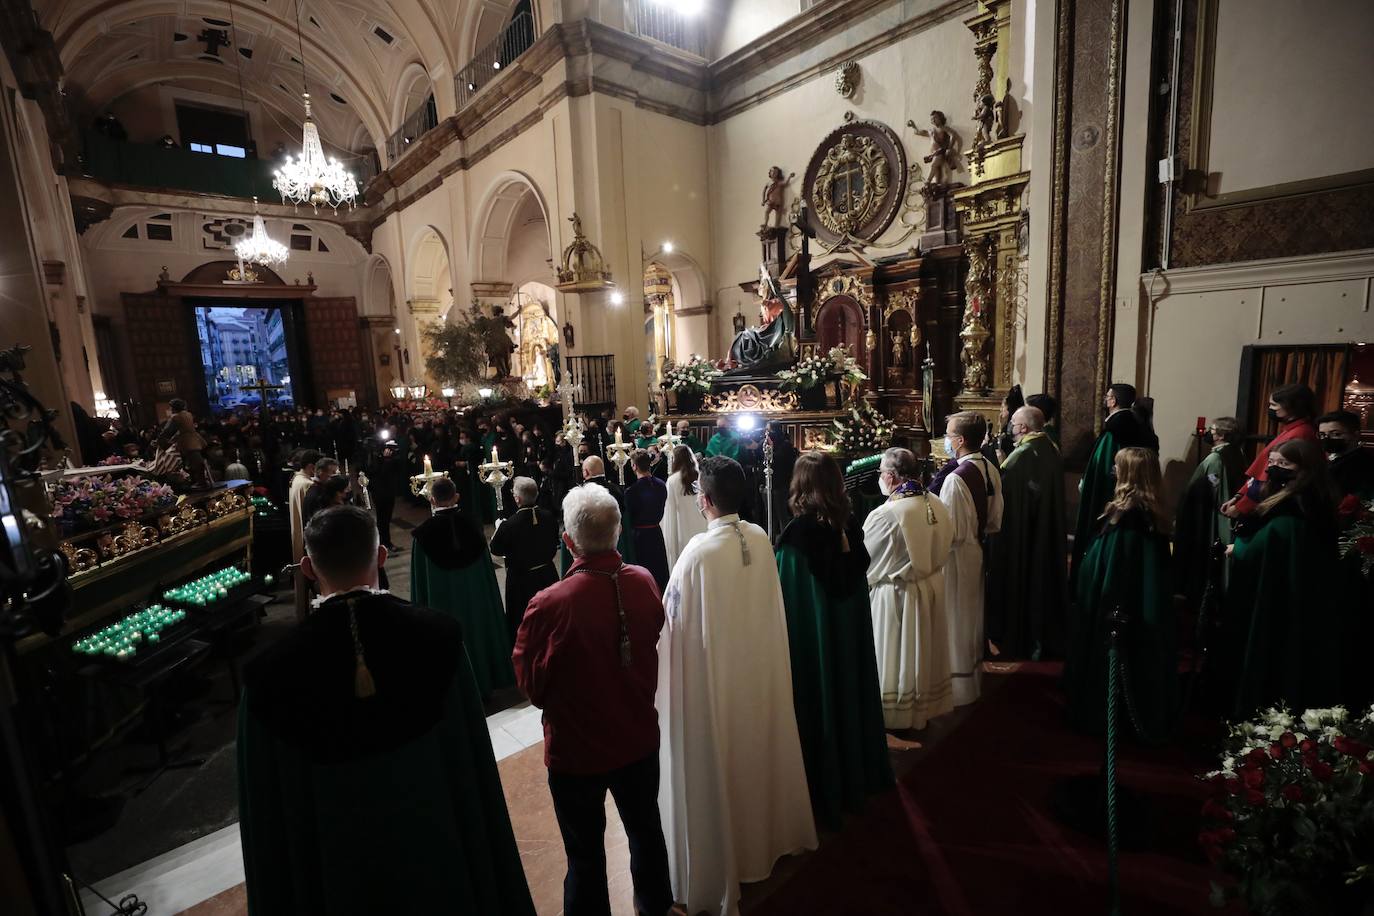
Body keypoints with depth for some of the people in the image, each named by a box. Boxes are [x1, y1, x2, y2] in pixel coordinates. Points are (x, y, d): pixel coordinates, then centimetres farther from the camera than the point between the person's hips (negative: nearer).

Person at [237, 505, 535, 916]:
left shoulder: (273, 672, -20)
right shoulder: (438, 635, -21)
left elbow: (272, 812, -11)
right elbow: (475, 768, -13)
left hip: (339, 863, 1)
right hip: (439, 844, 0)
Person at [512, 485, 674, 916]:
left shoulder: (549, 605, -31)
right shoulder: (644, 582, -16)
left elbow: (533, 685, -15)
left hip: (576, 749, -4)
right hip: (639, 737, 5)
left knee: (586, 854, 19)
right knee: (647, 831, 28)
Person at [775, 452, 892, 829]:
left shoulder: (798, 533, -23)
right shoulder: (849, 525, -5)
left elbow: (787, 595, -17)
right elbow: (857, 572, 5)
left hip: (810, 634, -6)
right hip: (850, 629, 6)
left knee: (818, 704, 10)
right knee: (848, 696, 22)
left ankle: (824, 791, 28)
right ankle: (856, 777, 43)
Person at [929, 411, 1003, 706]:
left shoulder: (955, 478, -27)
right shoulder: (990, 469, -1)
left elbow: (949, 532, -24)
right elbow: (994, 520, 7)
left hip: (956, 556, -8)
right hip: (978, 550, 8)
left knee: (956, 618, 7)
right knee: (972, 614, 22)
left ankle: (958, 685, 22)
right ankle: (974, 674, 40)